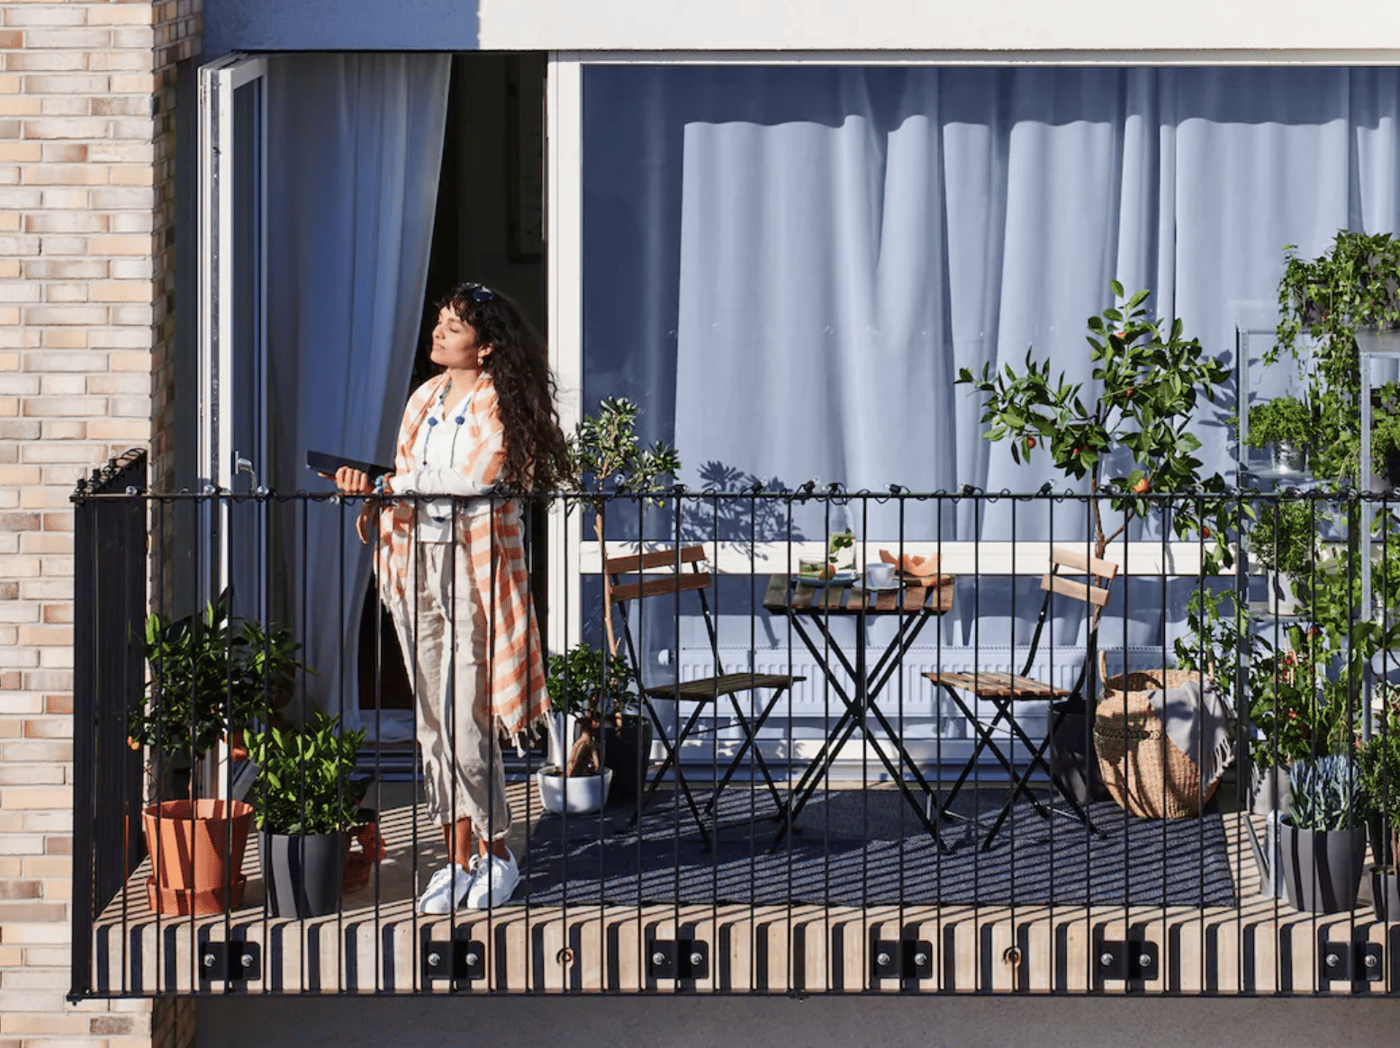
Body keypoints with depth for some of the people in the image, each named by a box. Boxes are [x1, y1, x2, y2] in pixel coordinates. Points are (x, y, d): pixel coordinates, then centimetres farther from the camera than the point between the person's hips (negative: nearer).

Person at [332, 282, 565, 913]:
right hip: (416, 559, 7)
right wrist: (378, 500, -3)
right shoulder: (424, 399, 15)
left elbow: (470, 482, -17)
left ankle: (495, 855, 6)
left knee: (464, 723, -9)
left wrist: (383, 485, -16)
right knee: (432, 722, 6)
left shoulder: (499, 405, -7)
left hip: (474, 564, -7)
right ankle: (458, 858, 13)